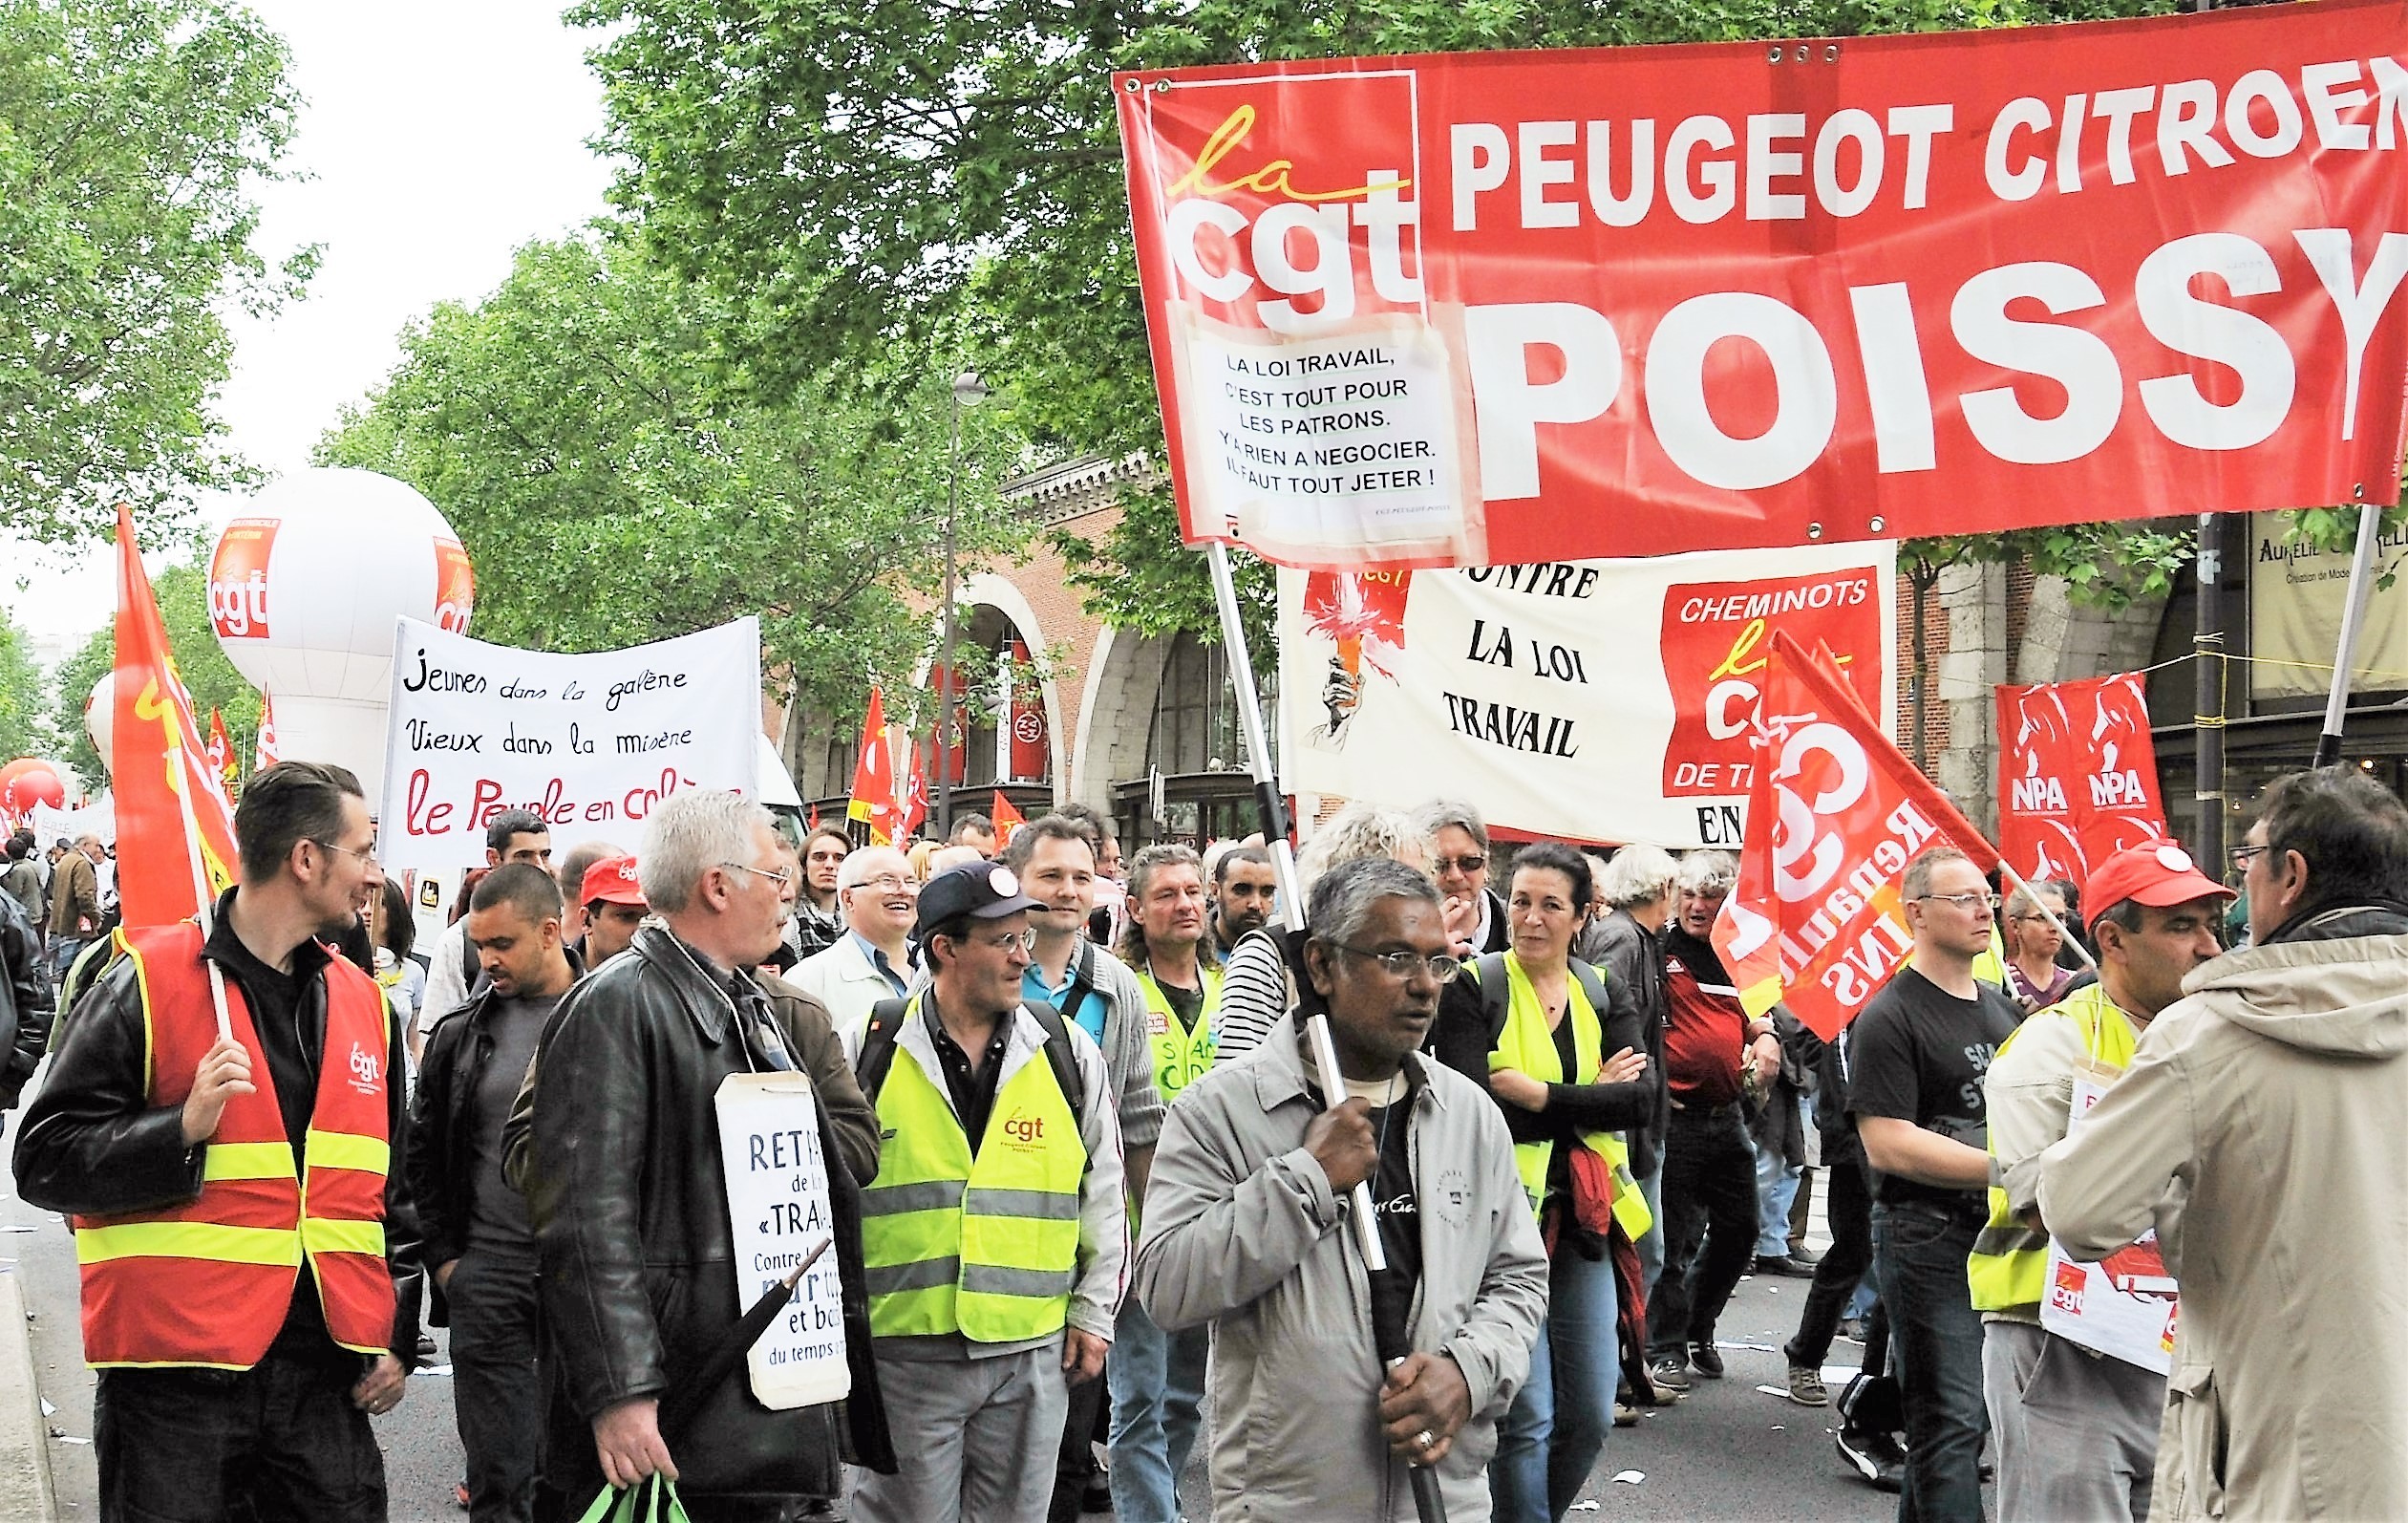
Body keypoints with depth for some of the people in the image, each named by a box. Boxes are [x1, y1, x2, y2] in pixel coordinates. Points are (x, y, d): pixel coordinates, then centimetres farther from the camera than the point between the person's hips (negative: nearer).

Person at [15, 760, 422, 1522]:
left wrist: (397, 1337, 13)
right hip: (175, 1377, -5)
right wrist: (181, 1131, -21)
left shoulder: (364, 1002, 12)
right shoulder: (149, 984, -5)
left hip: (329, 1375, 5)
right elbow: (46, 1160, -7)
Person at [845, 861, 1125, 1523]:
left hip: (1032, 1352, 2)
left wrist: (1093, 1313, 9)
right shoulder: (867, 1049, -1)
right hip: (901, 1350, -2)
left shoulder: (1069, 1053, 5)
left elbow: (1103, 1194, 12)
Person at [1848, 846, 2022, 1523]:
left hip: (2002, 1231, 7)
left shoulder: (2002, 1008, 15)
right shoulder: (1890, 1018, -10)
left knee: (1943, 1412, 15)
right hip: (1928, 1235, -7)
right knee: (1951, 1420, -7)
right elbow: (1889, 1144, -18)